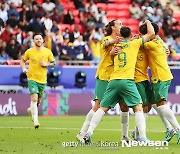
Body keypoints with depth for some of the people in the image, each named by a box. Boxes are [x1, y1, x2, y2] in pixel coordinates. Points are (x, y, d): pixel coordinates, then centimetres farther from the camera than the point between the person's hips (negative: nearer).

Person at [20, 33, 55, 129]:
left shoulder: (47, 52, 1)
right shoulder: (29, 51, -2)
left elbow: (53, 63, 9)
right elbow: (22, 60, 14)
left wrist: (46, 64, -11)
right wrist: (24, 69, -3)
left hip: (42, 79, 3)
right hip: (32, 78, -3)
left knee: (39, 101, 14)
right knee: (34, 98, -18)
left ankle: (31, 110, 47)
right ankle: (35, 121, -15)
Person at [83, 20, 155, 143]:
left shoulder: (116, 46, 18)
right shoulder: (134, 43, 8)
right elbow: (151, 33, 12)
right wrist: (148, 23, 29)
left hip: (113, 81, 4)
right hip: (127, 81, -4)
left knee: (103, 108, 8)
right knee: (138, 108, -2)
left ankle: (89, 133, 0)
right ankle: (142, 137, -13)